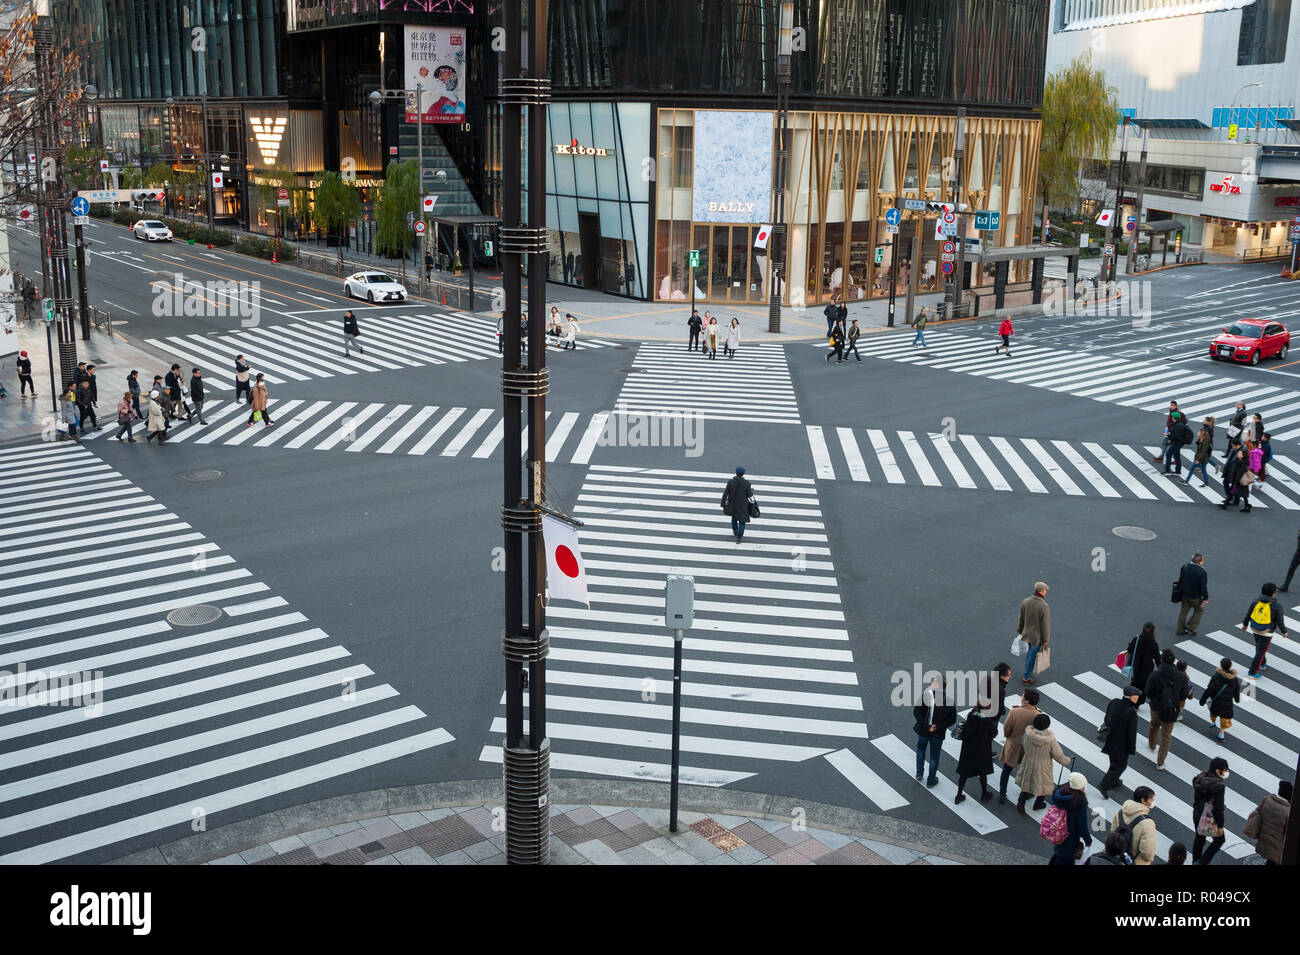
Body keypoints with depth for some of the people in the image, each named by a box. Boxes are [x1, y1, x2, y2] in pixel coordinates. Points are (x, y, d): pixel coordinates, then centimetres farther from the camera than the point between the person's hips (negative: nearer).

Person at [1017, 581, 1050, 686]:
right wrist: (1046, 641, -10)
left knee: (1029, 652, 28)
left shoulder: (1025, 601, -11)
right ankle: (1026, 678, 25)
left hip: (1027, 633, 6)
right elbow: (1046, 625, -21)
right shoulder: (1044, 607, -29)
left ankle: (1028, 672, 43)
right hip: (1037, 636, -6)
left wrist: (1020, 630, 18)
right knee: (1032, 656, 11)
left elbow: (1021, 618, 2)